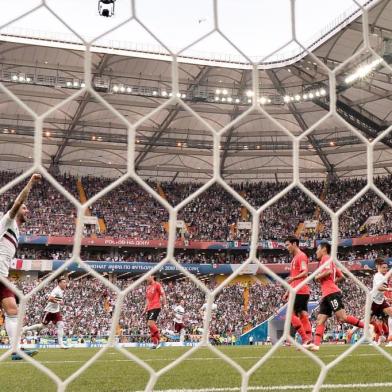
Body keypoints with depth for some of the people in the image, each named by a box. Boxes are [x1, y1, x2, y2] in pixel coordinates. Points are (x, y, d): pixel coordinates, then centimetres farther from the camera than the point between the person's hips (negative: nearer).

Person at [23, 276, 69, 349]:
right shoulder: (56, 290, -21)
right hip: (49, 310, -7)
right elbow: (49, 299, -31)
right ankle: (26, 329, 23)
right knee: (42, 326, 2)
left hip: (56, 311, 7)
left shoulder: (62, 290, 7)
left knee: (61, 325, -8)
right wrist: (59, 302, -25)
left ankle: (61, 344, -8)